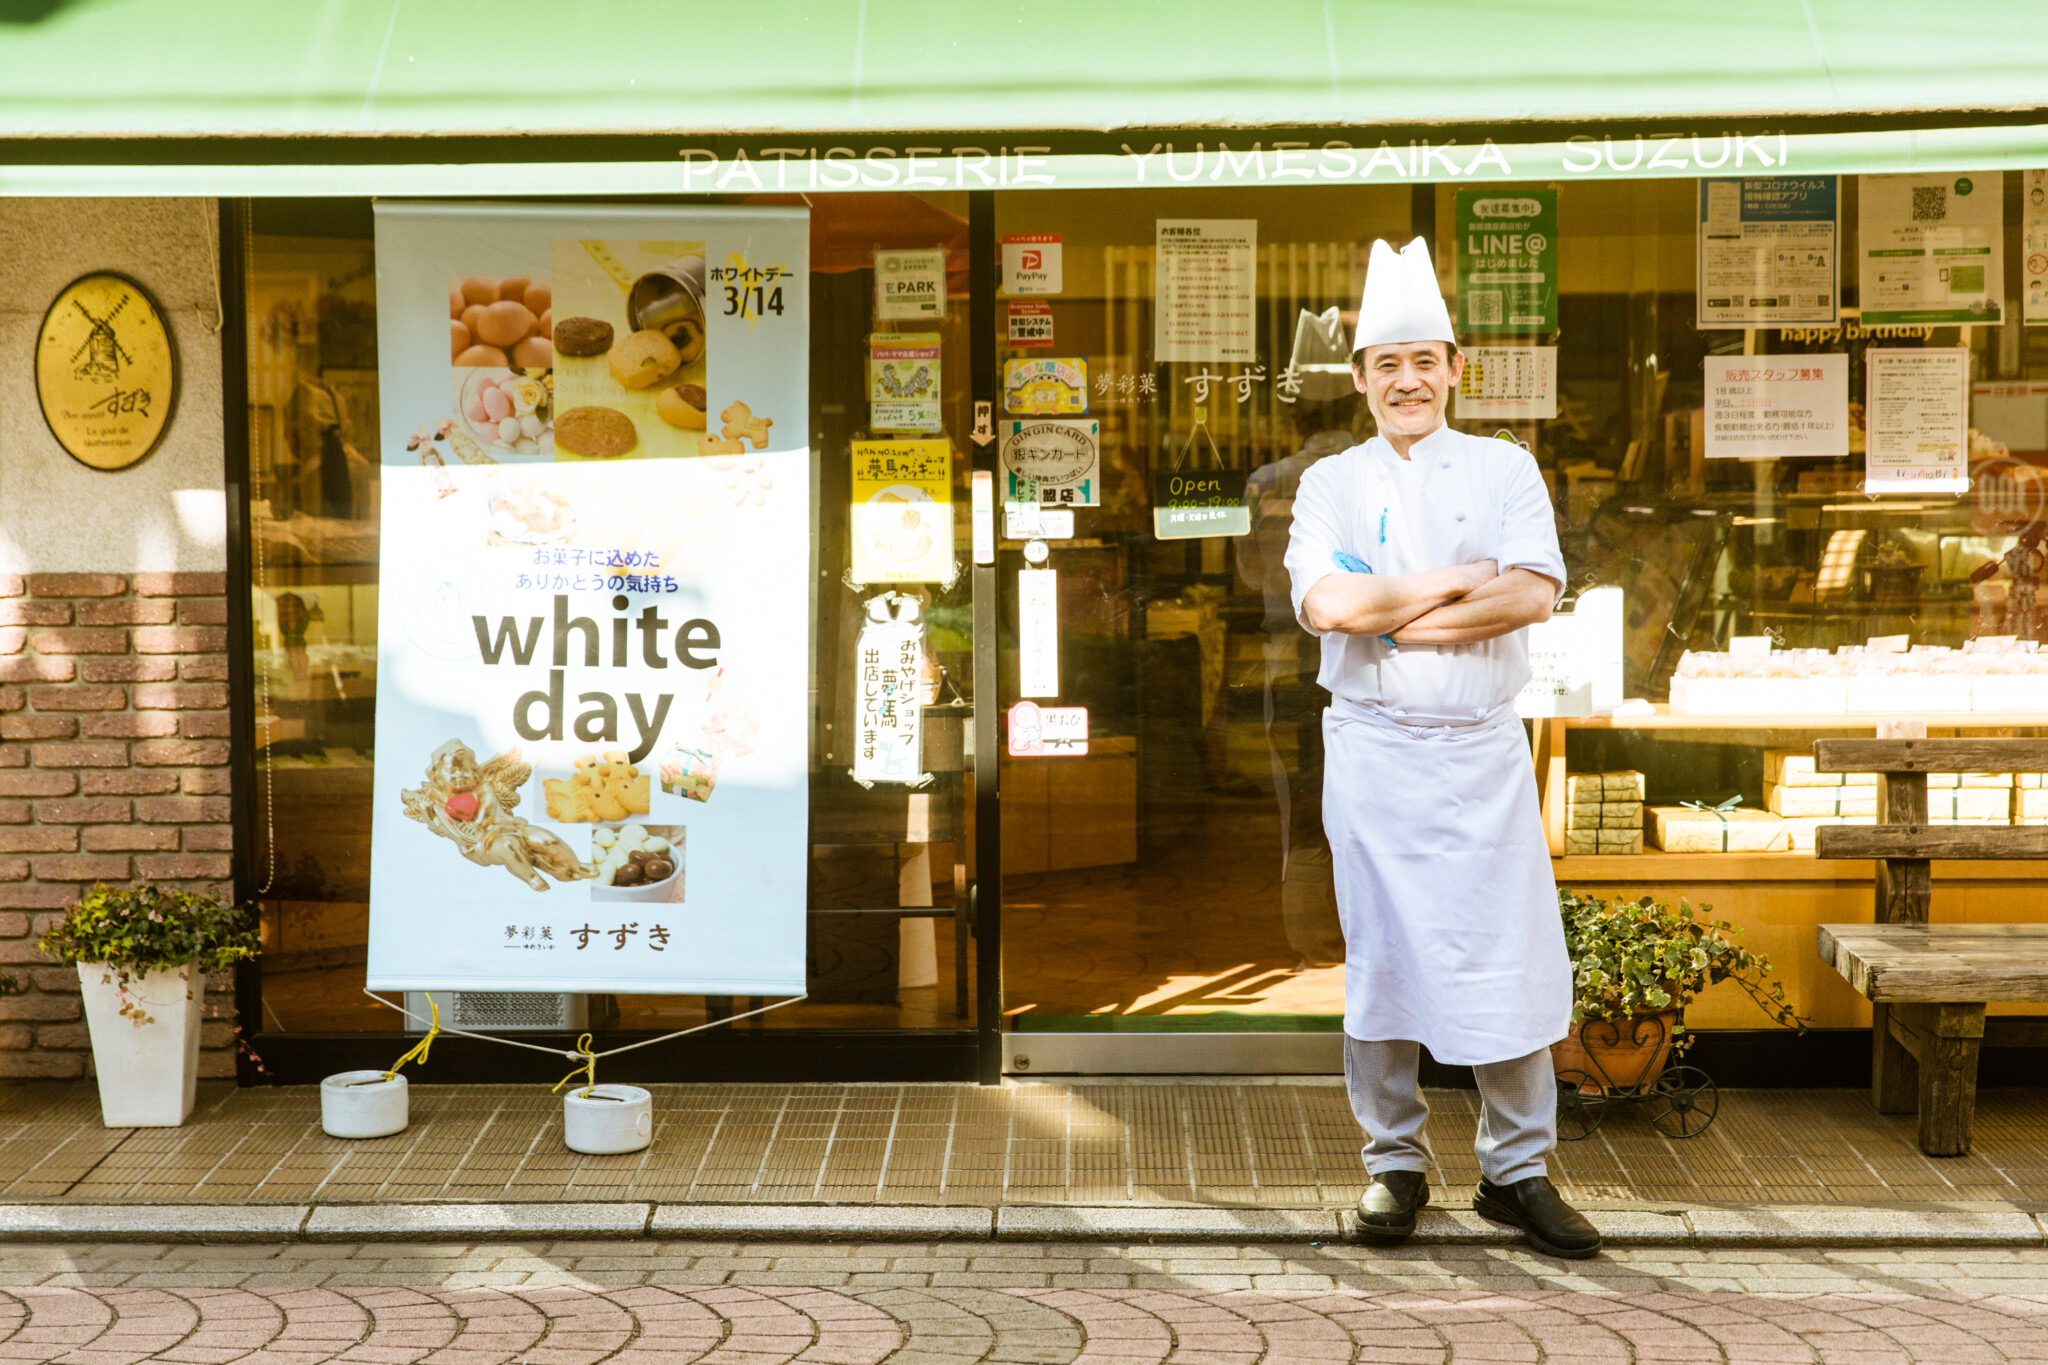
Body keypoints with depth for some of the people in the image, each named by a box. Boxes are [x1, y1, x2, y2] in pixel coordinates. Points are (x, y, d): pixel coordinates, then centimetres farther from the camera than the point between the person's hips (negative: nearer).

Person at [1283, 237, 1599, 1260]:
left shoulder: (1505, 471, 7)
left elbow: (1533, 594, -9)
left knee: (1509, 955, -1)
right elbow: (1324, 603, -12)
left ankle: (1517, 1169, 11)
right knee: (1381, 955, 3)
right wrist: (1458, 582, -10)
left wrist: (1397, 616, -12)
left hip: (1482, 749, 0)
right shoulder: (1331, 484, 7)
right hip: (1371, 746, 0)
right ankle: (1394, 1165, 16)